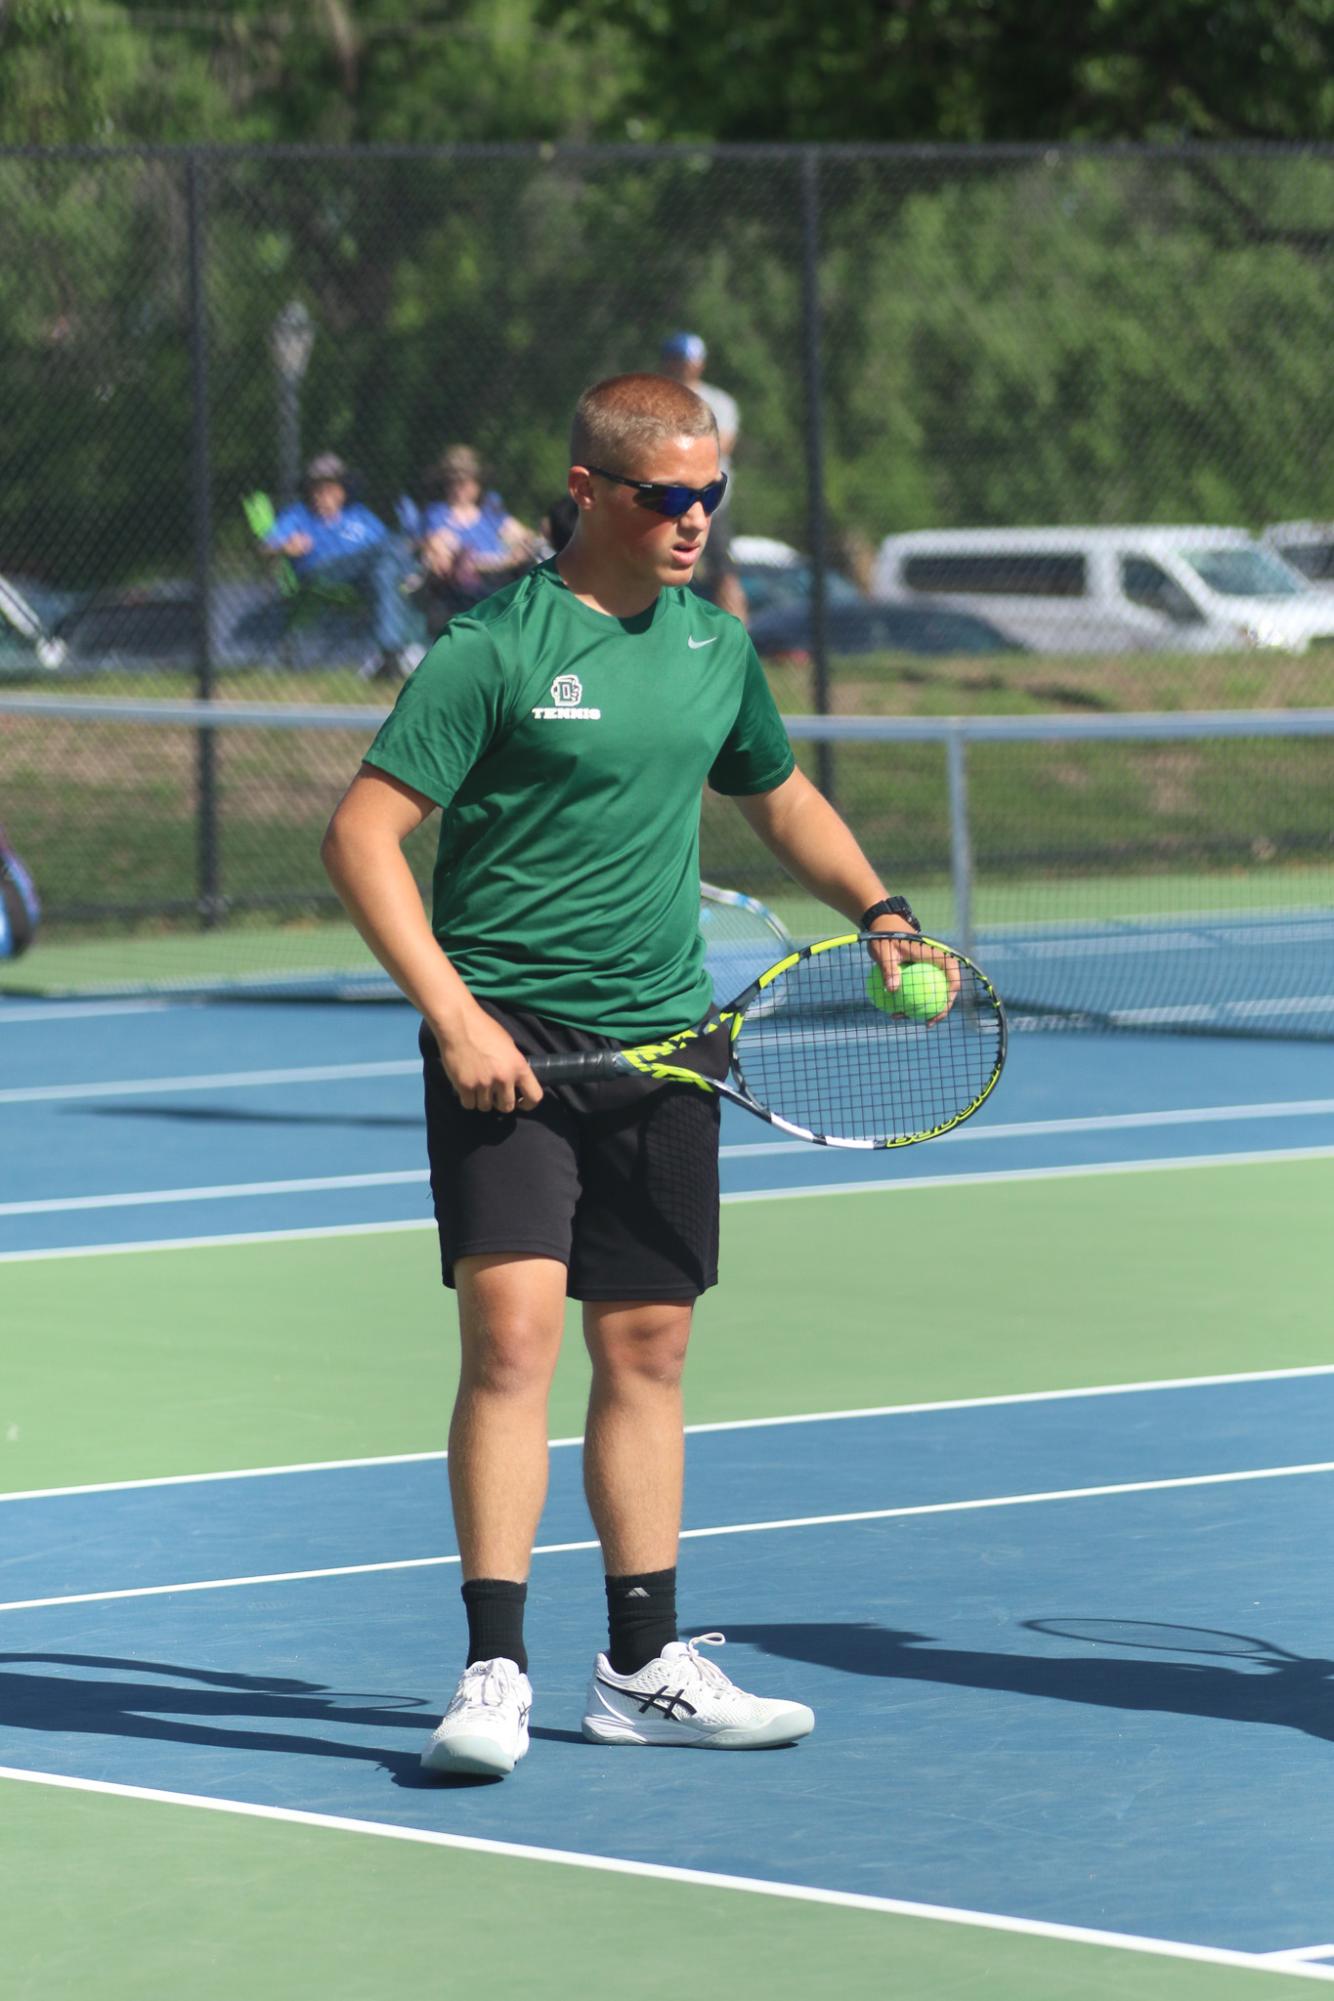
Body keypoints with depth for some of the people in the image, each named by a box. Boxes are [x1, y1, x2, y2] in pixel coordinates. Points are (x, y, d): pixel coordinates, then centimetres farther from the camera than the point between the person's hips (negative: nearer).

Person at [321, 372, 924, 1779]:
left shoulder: (714, 644, 10)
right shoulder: (492, 649, -10)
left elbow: (778, 796, 28)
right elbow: (360, 836, -12)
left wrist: (878, 909, 13)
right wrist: (454, 1015, -19)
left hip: (661, 1043, 6)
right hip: (509, 1038, -6)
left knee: (647, 1345, 10)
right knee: (512, 1325, -16)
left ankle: (644, 1667, 19)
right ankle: (494, 1673, -13)